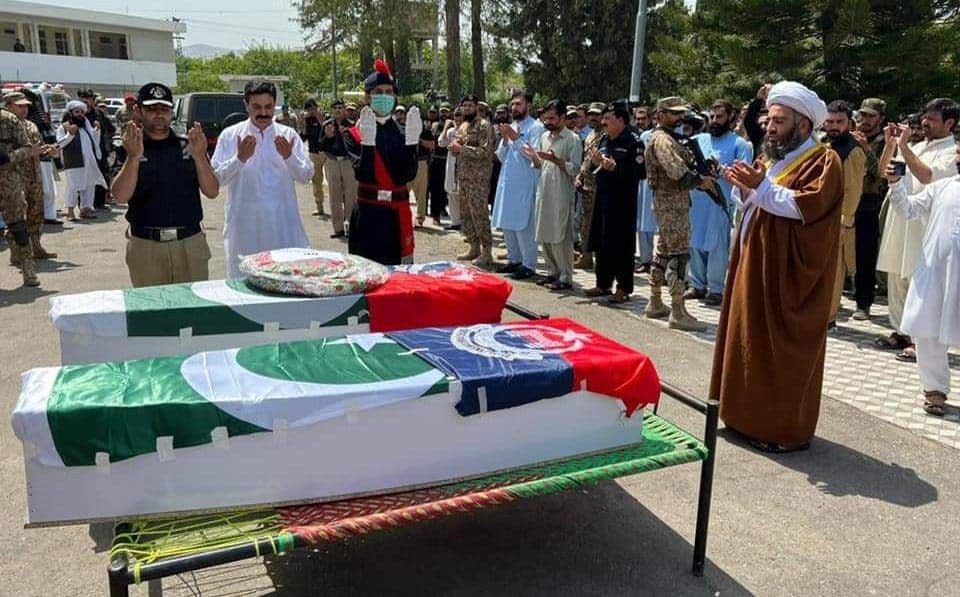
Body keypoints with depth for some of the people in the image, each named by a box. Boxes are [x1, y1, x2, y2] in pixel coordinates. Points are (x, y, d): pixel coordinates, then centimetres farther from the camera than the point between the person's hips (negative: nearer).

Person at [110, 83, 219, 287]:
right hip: (145, 246, -1)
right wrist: (134, 157, -22)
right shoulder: (127, 149, 4)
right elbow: (121, 196, -9)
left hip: (191, 242, 1)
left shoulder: (189, 145, 8)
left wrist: (199, 156, -16)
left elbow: (212, 191, -1)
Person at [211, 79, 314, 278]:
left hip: (283, 224, 1)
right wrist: (240, 159, -18)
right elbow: (217, 178, -3)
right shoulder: (230, 135, 3)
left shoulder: (288, 134, 5)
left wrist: (289, 157, -18)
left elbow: (306, 175, 0)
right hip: (244, 225, 0)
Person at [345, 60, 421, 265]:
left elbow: (409, 175, -6)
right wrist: (368, 140, -22)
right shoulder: (355, 134, 0)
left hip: (398, 213, 3)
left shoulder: (404, 134, 7)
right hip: (368, 214, -2)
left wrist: (411, 141, -15)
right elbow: (363, 175, -13)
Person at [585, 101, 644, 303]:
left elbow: (639, 171, -19)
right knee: (601, 242, 12)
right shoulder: (604, 140, 12)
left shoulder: (634, 142, -10)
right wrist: (595, 162, -3)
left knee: (622, 245, -2)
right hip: (603, 198, 8)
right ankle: (603, 284, 24)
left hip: (623, 201, -8)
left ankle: (624, 288, 8)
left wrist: (614, 167, -23)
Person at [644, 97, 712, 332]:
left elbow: (681, 167, 19)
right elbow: (679, 173, -24)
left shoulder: (666, 138, 19)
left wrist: (698, 176, 3)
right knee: (679, 254, -11)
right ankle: (678, 313, -10)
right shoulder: (663, 139, -13)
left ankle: (655, 303, 23)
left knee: (664, 252, 15)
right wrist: (701, 180, -10)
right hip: (673, 204, -11)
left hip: (667, 203, 11)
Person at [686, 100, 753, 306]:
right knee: (694, 243, 8)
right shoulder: (698, 139, 15)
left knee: (717, 245, -2)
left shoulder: (739, 143, 2)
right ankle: (697, 284, 20)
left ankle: (715, 289, 7)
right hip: (695, 200, 5)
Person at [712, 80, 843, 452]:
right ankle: (750, 415, 23)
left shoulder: (823, 161, -9)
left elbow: (808, 205, -24)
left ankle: (787, 428, 7)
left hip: (789, 276, -8)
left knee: (784, 351, -3)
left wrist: (761, 185, -27)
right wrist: (743, 187, -3)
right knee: (753, 344, 12)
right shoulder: (773, 156, 17)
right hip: (756, 267, 9)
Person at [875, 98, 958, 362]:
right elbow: (883, 172, 16)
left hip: (923, 229, -8)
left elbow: (928, 177, -25)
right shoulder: (918, 147, 15)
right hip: (899, 224, 8)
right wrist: (890, 145, 1)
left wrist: (903, 146, -21)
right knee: (896, 281, 13)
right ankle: (901, 332, 24)